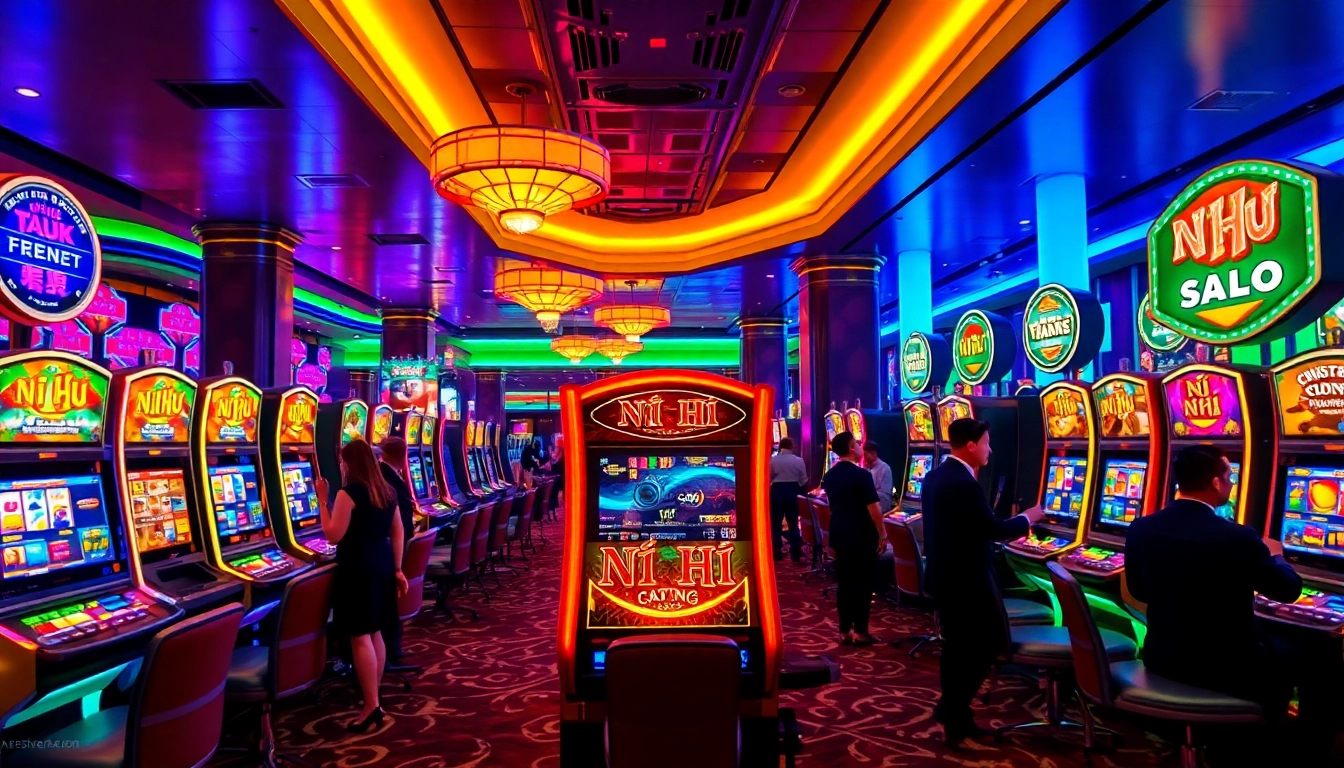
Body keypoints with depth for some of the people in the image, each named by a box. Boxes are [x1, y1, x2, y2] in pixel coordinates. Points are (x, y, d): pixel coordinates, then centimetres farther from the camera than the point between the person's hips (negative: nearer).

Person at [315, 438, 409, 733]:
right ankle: (374, 696, 24)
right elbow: (398, 532, 11)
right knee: (375, 632, 15)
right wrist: (397, 569, 16)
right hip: (382, 563, 8)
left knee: (360, 637, -3)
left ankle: (372, 707, -3)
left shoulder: (349, 492, -14)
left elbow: (333, 536, -14)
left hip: (358, 567, -8)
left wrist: (322, 500, -8)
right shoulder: (386, 490, 8)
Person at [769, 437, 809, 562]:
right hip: (791, 492, 1)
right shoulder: (798, 460, -3)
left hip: (777, 491, -1)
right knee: (793, 523, 10)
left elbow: (768, 478, -3)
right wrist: (800, 491, 20)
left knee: (775, 523, 8)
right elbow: (803, 481, 1)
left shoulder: (772, 460, -6)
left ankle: (777, 552, 9)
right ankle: (796, 553, 10)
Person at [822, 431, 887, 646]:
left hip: (839, 535, 6)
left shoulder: (829, 476, 6)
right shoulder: (861, 474, -16)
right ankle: (860, 632, 6)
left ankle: (844, 631, 13)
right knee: (863, 583, 3)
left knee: (844, 582, 10)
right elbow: (873, 508, -16)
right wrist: (882, 534, -8)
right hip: (862, 537, -6)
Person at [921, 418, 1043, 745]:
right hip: (967, 579, -9)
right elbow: (994, 530, -18)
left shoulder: (934, 476, 6)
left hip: (944, 575, 9)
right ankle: (953, 711, 10)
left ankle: (952, 712, 25)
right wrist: (1027, 518, -1)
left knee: (956, 644, 17)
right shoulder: (965, 484, -24)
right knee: (988, 642, 5)